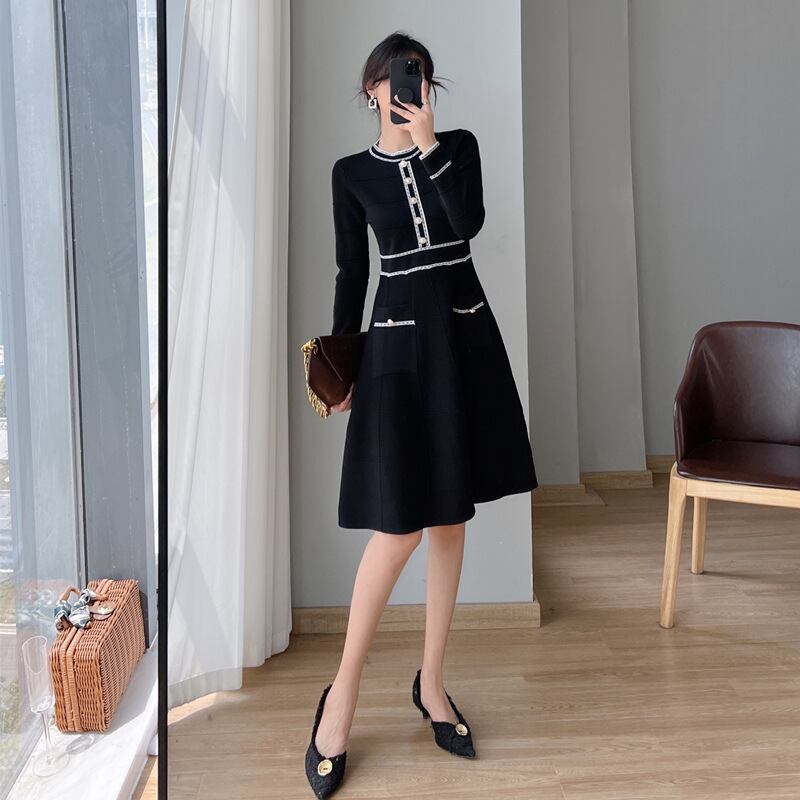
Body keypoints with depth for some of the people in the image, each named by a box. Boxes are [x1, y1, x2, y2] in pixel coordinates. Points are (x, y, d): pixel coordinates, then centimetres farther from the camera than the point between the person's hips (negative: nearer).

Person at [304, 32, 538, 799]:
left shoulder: (459, 145, 7)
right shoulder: (352, 172, 4)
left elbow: (468, 223, -12)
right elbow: (350, 272, 5)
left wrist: (427, 141, -11)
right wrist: (341, 366, 3)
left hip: (464, 334, 3)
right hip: (399, 340, -2)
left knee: (450, 516, 7)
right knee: (401, 525, -10)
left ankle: (431, 682, 22)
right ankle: (342, 692, 8)